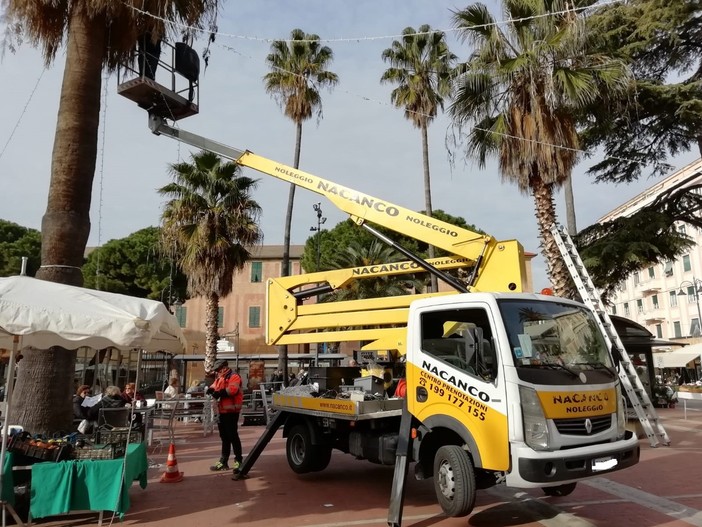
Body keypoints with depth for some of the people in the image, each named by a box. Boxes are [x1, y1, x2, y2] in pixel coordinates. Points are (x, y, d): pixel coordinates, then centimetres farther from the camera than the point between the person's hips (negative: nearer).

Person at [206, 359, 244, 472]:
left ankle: (239, 461, 1)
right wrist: (211, 389, -9)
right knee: (224, 437, 15)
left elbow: (232, 389, -26)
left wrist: (220, 393, -28)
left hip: (231, 411, -9)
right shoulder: (220, 378, 20)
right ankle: (223, 462, 23)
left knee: (233, 436, -7)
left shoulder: (234, 376, -11)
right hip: (223, 411, 9)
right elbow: (215, 386, 13)